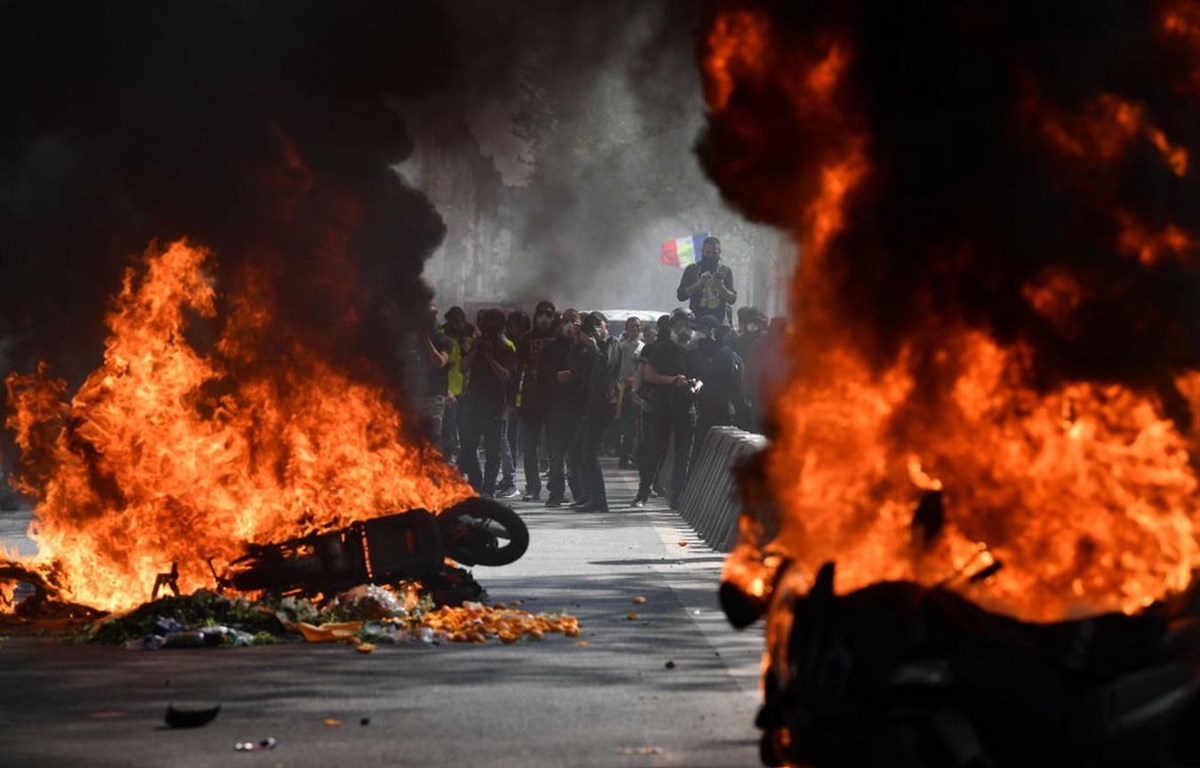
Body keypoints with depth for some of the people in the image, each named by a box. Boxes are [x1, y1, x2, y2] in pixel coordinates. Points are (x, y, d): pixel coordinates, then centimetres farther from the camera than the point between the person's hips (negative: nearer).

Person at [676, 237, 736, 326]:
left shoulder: (726, 271, 10)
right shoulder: (692, 269, 7)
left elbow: (732, 299, 4)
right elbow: (681, 295, -1)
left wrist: (721, 287, -14)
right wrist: (699, 284, -13)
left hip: (720, 320, 1)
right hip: (697, 317, -1)